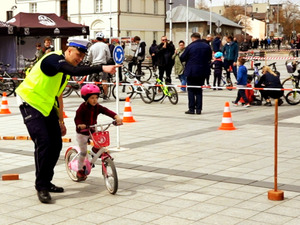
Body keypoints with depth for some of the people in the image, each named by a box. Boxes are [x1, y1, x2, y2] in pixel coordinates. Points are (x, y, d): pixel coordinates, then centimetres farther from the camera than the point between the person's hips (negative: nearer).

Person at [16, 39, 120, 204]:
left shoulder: (64, 67, 10)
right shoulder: (53, 59, -19)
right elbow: (76, 71, -39)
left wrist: (61, 121, 20)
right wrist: (102, 68, -42)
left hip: (47, 107, 9)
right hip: (30, 105, -9)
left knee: (56, 144, 4)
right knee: (43, 142, -17)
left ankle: (47, 182, 18)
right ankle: (41, 187, -7)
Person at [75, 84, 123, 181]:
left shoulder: (98, 107, -6)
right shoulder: (82, 107, -17)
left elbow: (107, 111, -18)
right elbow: (77, 118, -24)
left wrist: (117, 117, -34)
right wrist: (80, 125, -46)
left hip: (93, 132, 4)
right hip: (82, 133, -4)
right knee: (83, 152, 0)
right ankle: (80, 170, 17)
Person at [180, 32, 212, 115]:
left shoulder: (190, 46, -12)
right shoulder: (207, 46, 2)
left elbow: (182, 58, -6)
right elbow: (209, 58, 14)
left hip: (191, 71, -4)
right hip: (202, 72, 4)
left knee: (191, 90, 4)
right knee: (199, 90, 12)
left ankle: (191, 109, 1)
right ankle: (198, 109, 9)